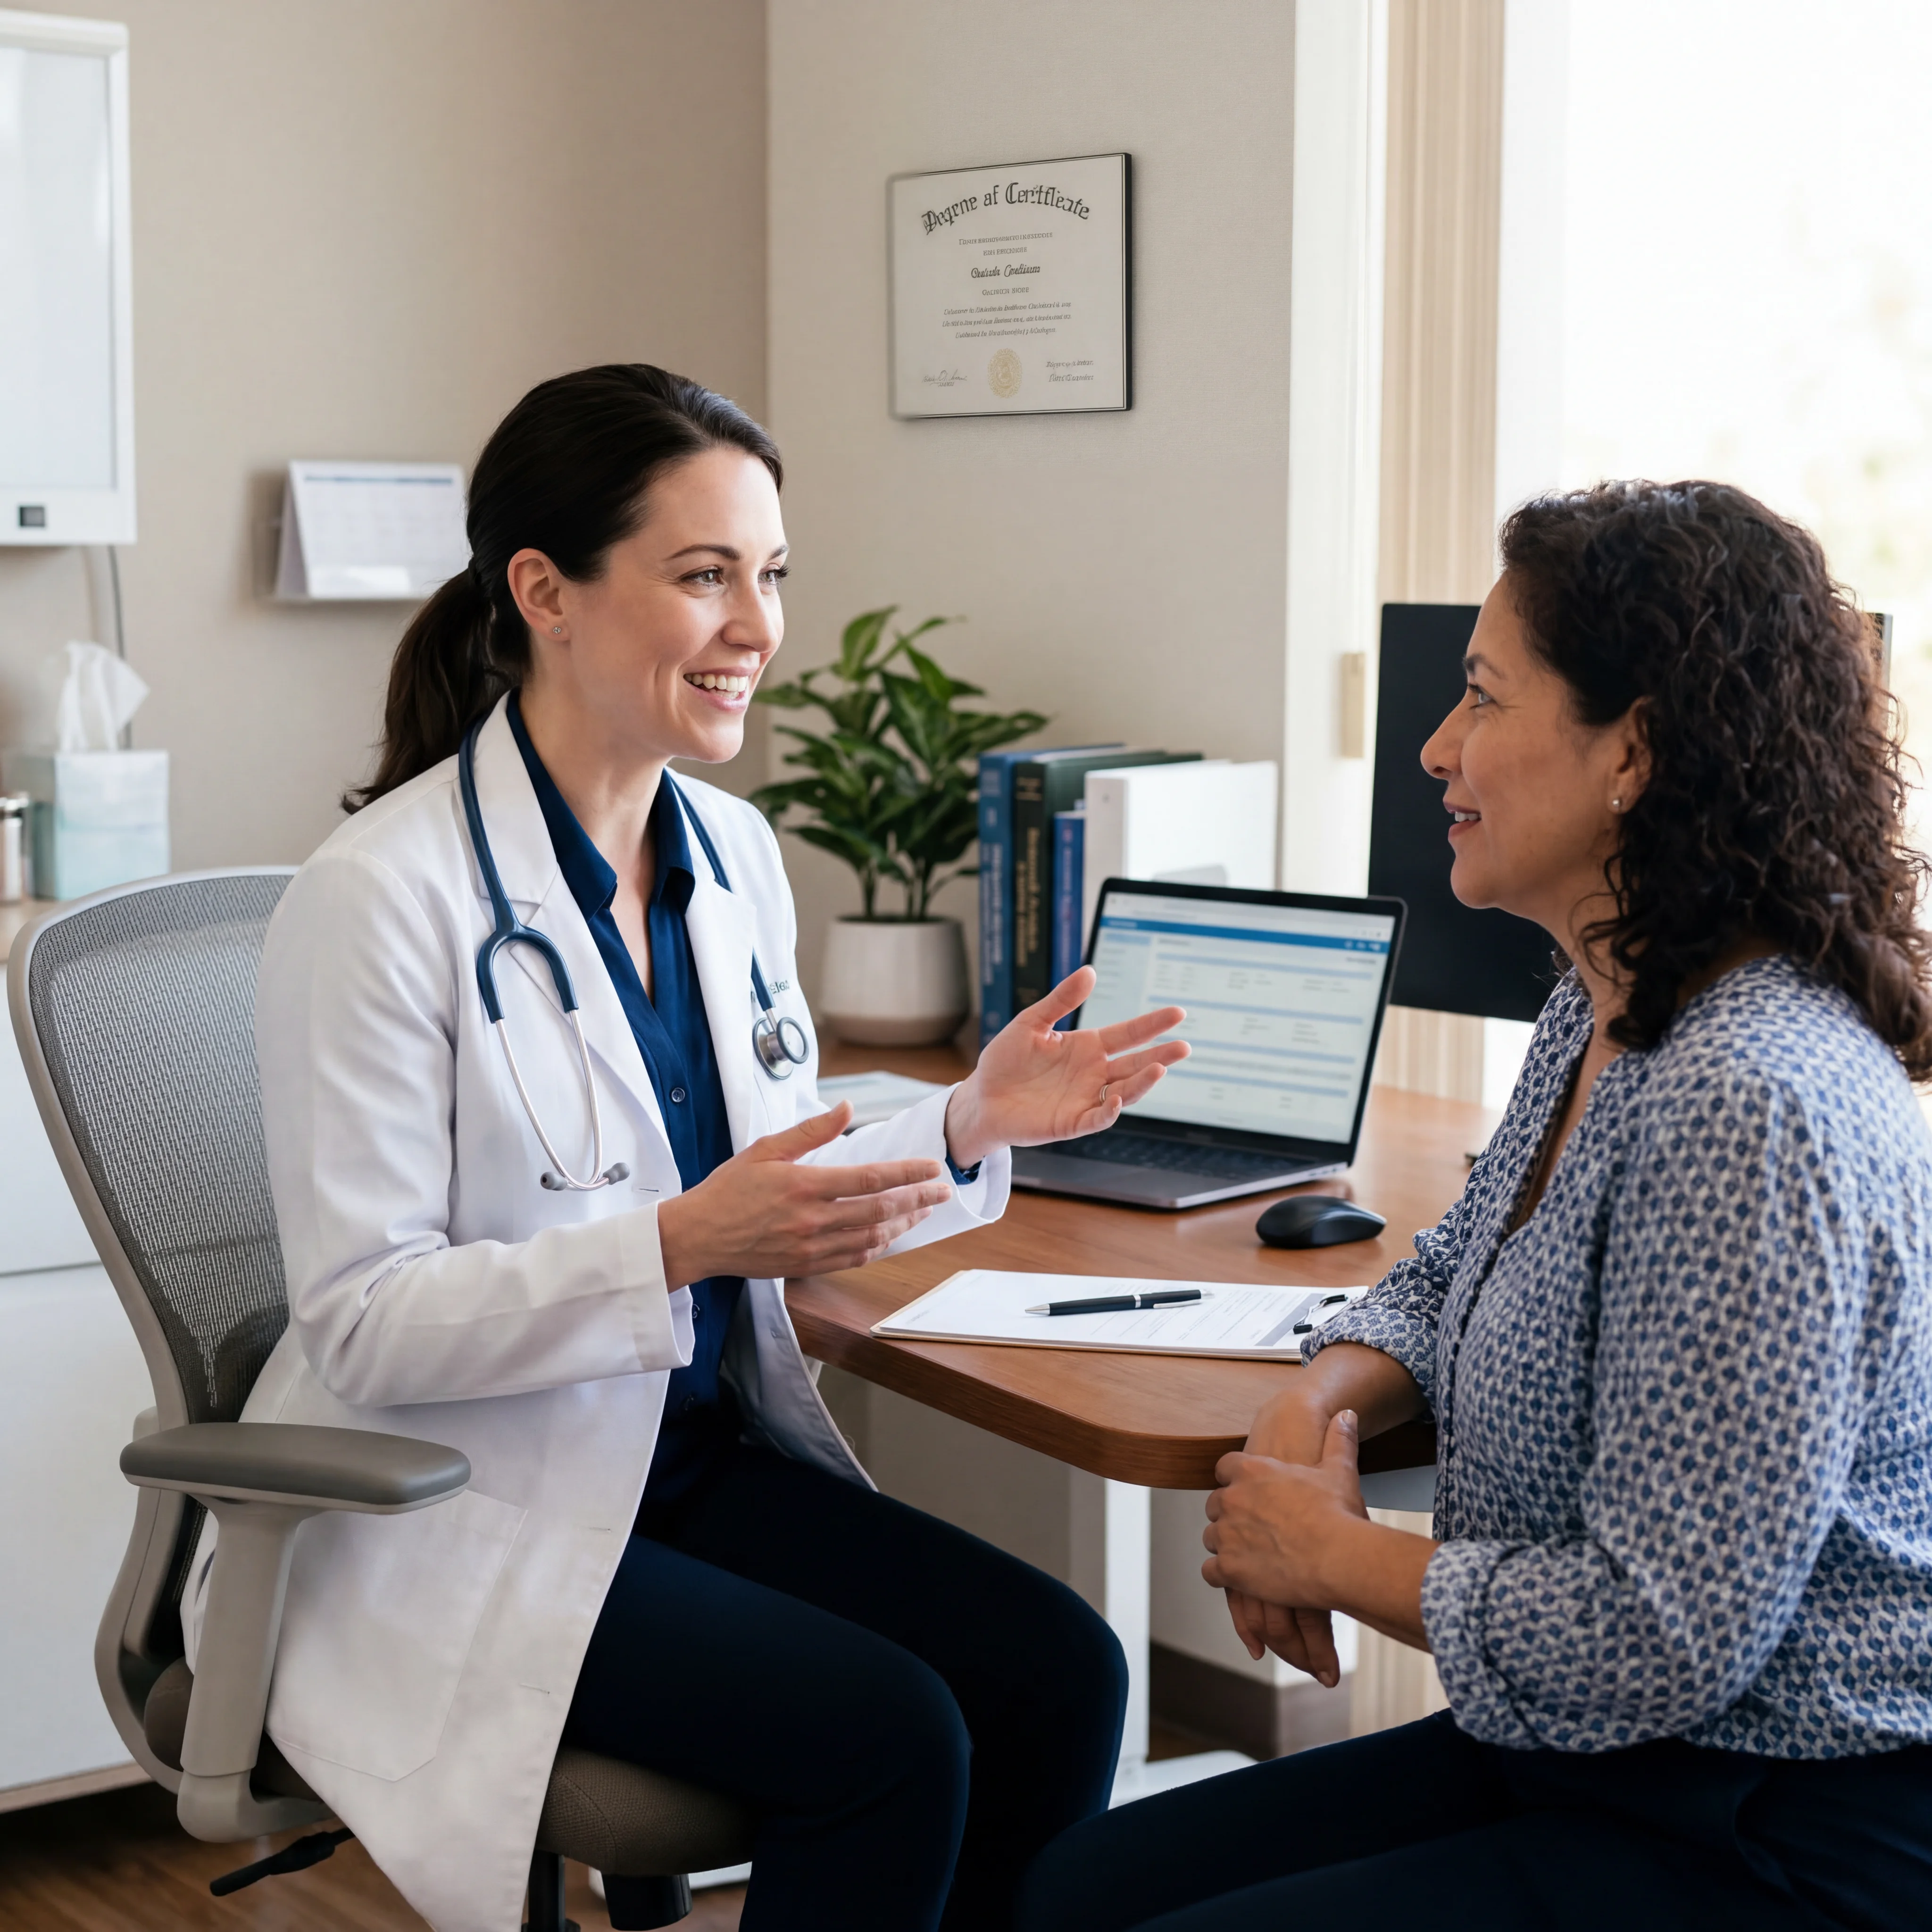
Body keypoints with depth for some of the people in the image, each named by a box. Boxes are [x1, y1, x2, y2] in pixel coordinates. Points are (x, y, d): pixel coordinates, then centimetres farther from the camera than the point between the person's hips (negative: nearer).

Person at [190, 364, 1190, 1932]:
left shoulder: (735, 854, 5)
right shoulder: (383, 898, -17)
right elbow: (362, 1327, -18)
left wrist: (968, 1124, -3)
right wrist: (678, 1246, -29)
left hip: (695, 1451, 7)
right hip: (462, 1518, -7)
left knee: (1056, 1671, -10)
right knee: (887, 1740, -21)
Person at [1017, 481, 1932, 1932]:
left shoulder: (1748, 1106, -27)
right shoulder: (1604, 1016, 5)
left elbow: (1653, 1637, -28)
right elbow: (1457, 1274, 22)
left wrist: (1336, 1555, -12)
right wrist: (1322, 1401, 0)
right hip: (1584, 1761, 9)